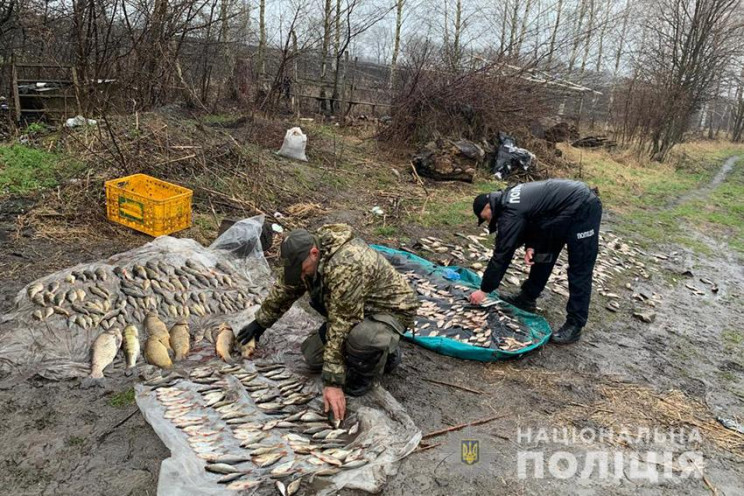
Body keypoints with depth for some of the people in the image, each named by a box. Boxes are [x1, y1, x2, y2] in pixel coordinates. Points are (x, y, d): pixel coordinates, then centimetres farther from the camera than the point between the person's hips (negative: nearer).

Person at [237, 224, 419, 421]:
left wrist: (333, 382, -33)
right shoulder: (306, 255, -10)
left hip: (391, 308, -8)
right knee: (313, 357, 2)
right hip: (352, 310, 9)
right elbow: (285, 289, 8)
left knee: (362, 338, -41)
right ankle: (381, 349, 14)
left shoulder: (346, 267, -38)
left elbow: (341, 326, -37)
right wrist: (260, 322, 17)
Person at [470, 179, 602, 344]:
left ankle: (575, 324, 0)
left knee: (579, 270, -6)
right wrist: (531, 245, -4)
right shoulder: (508, 198, 7)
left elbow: (502, 254, -17)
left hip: (583, 209, -11)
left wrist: (484, 290, -9)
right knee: (543, 254, 17)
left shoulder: (510, 213, -20)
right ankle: (527, 298, 28)